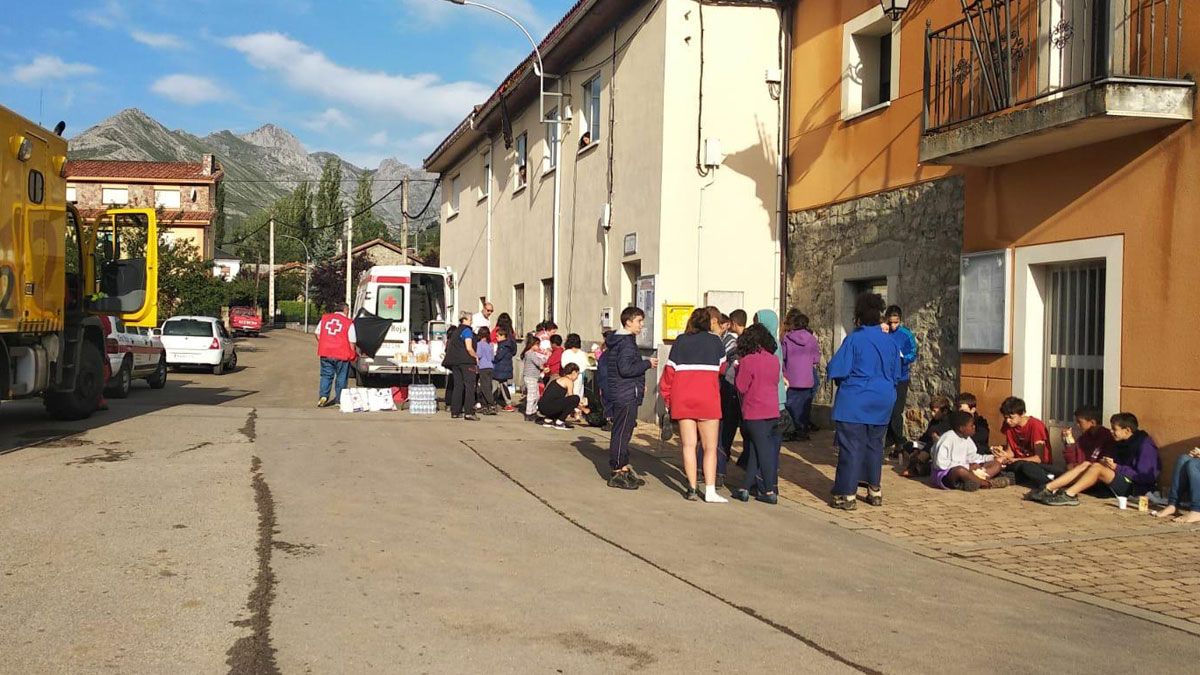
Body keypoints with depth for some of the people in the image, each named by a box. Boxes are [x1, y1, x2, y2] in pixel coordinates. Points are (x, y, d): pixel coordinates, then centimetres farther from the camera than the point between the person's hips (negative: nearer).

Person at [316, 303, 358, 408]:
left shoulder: (324, 318, 8)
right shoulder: (348, 323, -4)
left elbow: (318, 335, 11)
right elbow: (351, 342, -5)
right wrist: (353, 355, 9)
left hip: (325, 353, 3)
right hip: (342, 355, -3)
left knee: (326, 376, 14)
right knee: (341, 378, 8)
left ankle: (323, 396, -1)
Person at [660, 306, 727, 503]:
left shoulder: (680, 341, 8)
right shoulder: (715, 341, 3)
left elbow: (669, 371, 5)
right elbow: (722, 369, 14)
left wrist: (667, 399, 11)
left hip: (682, 399, 3)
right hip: (707, 398, -2)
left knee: (689, 445, 7)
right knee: (710, 447, 2)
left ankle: (692, 489, 3)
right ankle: (710, 491, -4)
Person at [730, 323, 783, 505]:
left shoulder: (748, 361, -13)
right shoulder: (774, 360, 4)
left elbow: (741, 387, -10)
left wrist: (738, 368, 4)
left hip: (755, 413, -5)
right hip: (773, 411, 5)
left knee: (764, 451, -1)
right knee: (754, 450, 11)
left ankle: (769, 491, 2)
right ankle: (746, 488, 14)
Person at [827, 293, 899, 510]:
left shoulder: (854, 339, -13)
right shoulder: (890, 342, 4)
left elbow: (836, 370, -15)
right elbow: (896, 375, 12)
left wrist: (841, 379, 6)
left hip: (854, 402, -5)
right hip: (882, 402, 5)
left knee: (851, 447, -2)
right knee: (874, 444, 16)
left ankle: (848, 495, -2)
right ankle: (875, 490, 23)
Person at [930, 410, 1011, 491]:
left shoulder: (967, 439, 11)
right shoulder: (947, 438, -16)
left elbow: (972, 456, 19)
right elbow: (940, 463, -24)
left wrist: (992, 458, 4)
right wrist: (967, 467, -23)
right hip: (946, 473, -9)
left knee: (996, 464, 1)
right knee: (960, 470, -44)